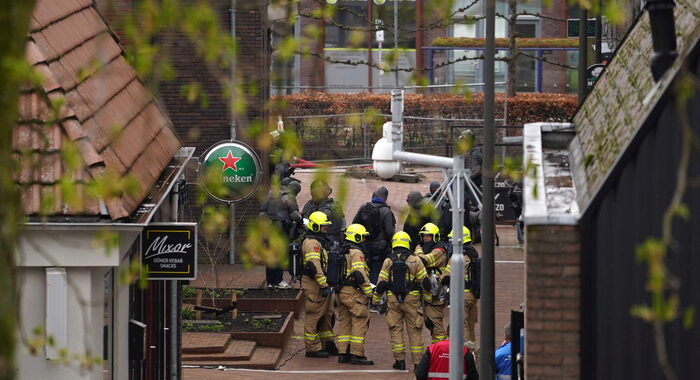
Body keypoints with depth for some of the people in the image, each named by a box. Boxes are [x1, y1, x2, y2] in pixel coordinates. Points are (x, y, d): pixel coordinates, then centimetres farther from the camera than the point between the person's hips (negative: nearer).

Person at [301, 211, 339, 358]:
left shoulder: (320, 241, 19)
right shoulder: (311, 242, -16)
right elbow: (314, 266, -24)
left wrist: (328, 284, 27)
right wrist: (324, 285, -25)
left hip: (323, 285, 11)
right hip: (314, 286, -11)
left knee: (327, 315, 15)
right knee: (314, 317, -5)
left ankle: (328, 345, 23)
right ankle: (312, 348, 0)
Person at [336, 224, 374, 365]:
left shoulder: (341, 251, 15)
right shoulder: (356, 253, -13)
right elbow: (360, 274, -21)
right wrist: (369, 292, -15)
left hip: (341, 292, 9)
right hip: (353, 292, -9)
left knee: (344, 322, 13)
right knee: (360, 321, -6)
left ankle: (343, 353, 14)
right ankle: (356, 354, -10)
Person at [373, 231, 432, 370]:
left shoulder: (388, 262, 0)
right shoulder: (415, 261, -3)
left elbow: (382, 283, 0)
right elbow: (424, 281, 0)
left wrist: (375, 299, 10)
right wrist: (428, 297, 12)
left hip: (393, 300, 1)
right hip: (412, 299, -1)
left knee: (395, 330, 7)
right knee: (414, 331, 5)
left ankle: (399, 360, 4)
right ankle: (417, 361, 5)